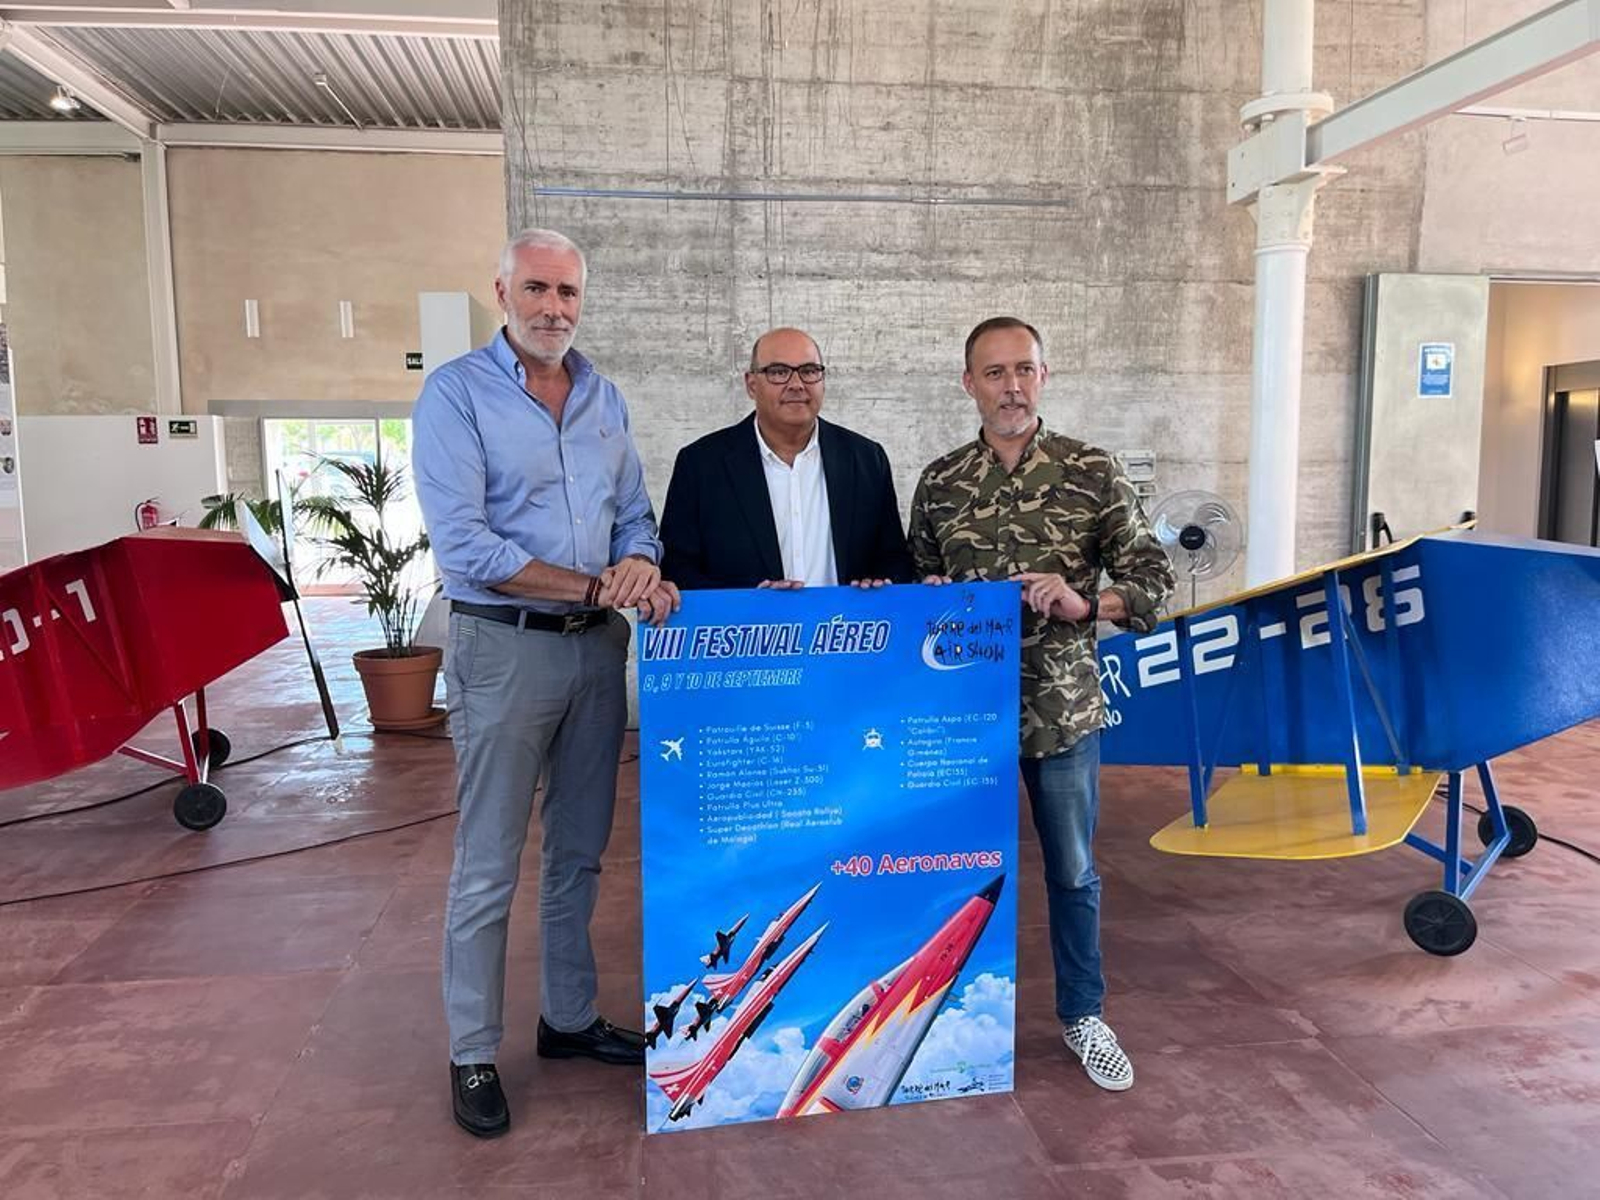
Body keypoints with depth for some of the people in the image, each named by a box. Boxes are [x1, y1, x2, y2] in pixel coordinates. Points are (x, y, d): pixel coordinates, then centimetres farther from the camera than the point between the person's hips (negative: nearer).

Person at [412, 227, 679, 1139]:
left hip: (598, 648, 6)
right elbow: (463, 546, -18)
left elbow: (636, 514, 12)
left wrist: (644, 566, -12)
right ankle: (474, 1054, 21)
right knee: (489, 867, 4)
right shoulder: (456, 394, -8)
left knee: (581, 852, 16)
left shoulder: (605, 399, 10)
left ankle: (571, 1019, 33)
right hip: (505, 647, -5)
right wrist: (595, 587, -17)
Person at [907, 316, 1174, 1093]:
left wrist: (1082, 602, -21)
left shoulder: (1092, 473, -4)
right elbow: (917, 584, 12)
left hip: (1063, 707, -1)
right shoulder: (940, 483, 2)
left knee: (1072, 870, 13)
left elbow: (1152, 579, -4)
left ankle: (1082, 1015, 33)